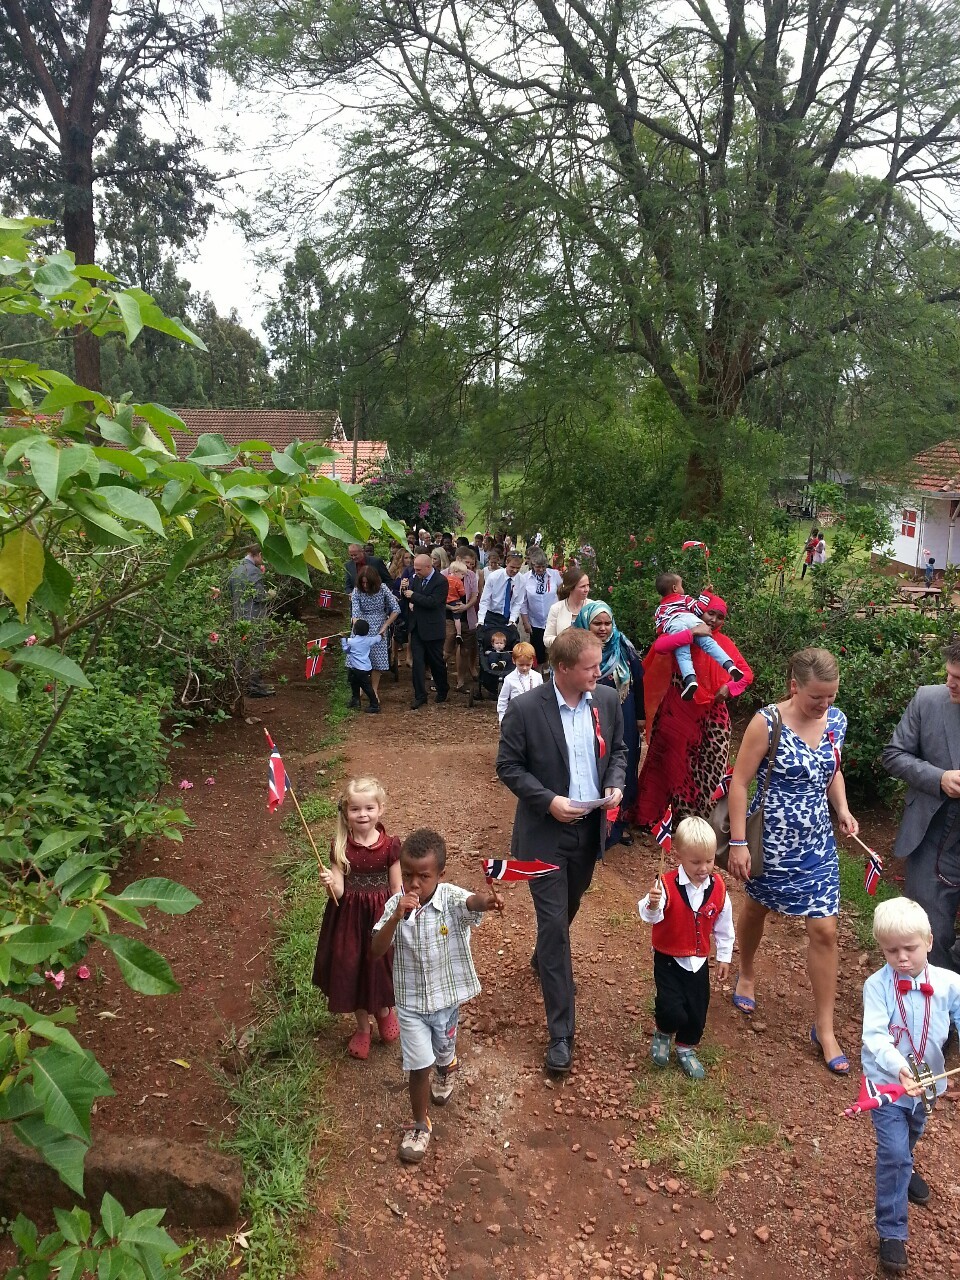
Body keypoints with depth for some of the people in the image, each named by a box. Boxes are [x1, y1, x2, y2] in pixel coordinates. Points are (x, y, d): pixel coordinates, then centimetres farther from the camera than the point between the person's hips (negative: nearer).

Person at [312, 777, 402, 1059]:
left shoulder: (390, 845, -12)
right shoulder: (340, 846, -11)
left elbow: (397, 890, -4)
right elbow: (338, 892, -12)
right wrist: (329, 883, -33)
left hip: (380, 916, -1)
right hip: (349, 917, 1)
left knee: (381, 967, 11)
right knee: (350, 969, 11)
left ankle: (385, 1011, 45)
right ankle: (362, 1026, 38)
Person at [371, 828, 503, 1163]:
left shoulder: (452, 899, -24)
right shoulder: (396, 904, -17)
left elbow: (472, 902, -47)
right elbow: (376, 951, -23)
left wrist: (485, 900, -72)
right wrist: (397, 916, -39)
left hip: (447, 995, 0)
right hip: (411, 1000, 0)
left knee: (443, 1053, 25)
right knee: (420, 1066, 3)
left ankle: (446, 1070, 61)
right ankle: (420, 1125, 29)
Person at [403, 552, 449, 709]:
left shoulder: (441, 581, -15)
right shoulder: (417, 578, 6)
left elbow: (432, 602, -24)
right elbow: (411, 596, 19)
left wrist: (413, 596, -17)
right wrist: (405, 590, -3)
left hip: (432, 628, -5)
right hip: (417, 626, 5)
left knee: (436, 661, 10)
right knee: (418, 661, 0)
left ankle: (442, 691, 31)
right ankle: (420, 696, 5)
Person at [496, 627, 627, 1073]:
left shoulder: (607, 701, -4)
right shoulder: (525, 709, -18)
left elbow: (618, 749, 10)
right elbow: (508, 766, -11)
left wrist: (616, 784, -9)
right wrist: (548, 801, -22)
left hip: (590, 828, 5)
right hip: (546, 833, -5)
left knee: (567, 910, 25)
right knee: (553, 923, -4)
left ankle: (543, 957, 57)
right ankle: (561, 1031, 6)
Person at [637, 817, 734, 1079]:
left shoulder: (717, 887, -8)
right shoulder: (667, 885, -22)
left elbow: (724, 925, 5)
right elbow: (650, 917, -34)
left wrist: (724, 957, 11)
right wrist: (652, 905, -56)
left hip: (699, 960, 4)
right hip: (668, 959, -4)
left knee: (697, 1011, 10)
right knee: (672, 1010, -12)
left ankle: (686, 1049, 38)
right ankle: (663, 1034, 23)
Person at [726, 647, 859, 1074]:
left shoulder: (836, 720, -4)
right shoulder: (767, 723, -21)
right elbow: (739, 781, -16)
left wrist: (843, 809, -4)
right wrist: (738, 842, -18)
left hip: (817, 843, 4)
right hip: (771, 842, -3)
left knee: (824, 931, 2)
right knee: (756, 909, 21)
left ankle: (824, 1028, 16)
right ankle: (746, 975, 50)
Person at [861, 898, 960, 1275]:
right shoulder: (877, 985, -22)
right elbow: (874, 1036, -28)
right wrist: (898, 1067, -46)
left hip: (926, 1083, 4)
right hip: (887, 1083, -4)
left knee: (908, 1141, 30)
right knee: (894, 1153, -7)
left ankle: (902, 1169, 62)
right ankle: (892, 1232, 10)